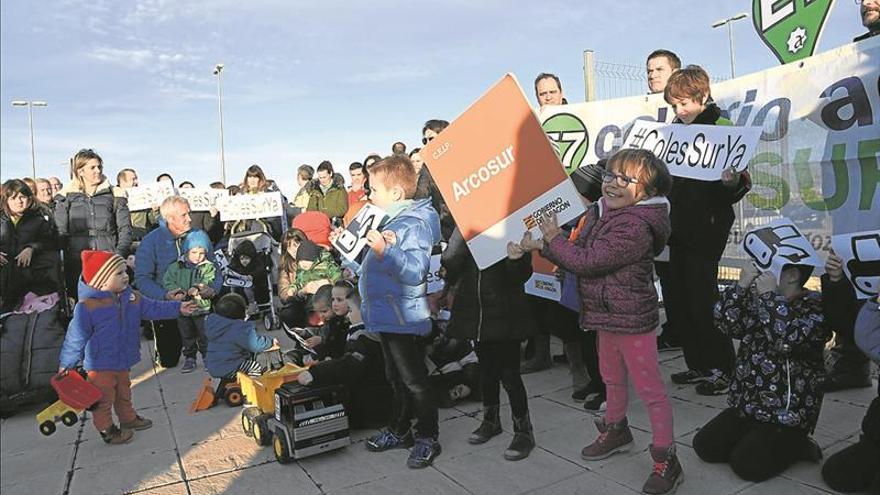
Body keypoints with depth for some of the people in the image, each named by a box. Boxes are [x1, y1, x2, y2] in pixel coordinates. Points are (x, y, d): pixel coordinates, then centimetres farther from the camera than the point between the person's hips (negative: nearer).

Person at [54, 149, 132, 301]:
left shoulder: (114, 195, 9)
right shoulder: (66, 197, 10)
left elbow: (125, 229, 5)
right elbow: (60, 233, 6)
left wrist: (119, 257, -6)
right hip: (76, 264, 1)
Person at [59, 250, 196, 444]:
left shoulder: (132, 297, -3)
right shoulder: (86, 306, -21)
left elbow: (153, 308, 9)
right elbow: (76, 337, -14)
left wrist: (178, 308, 5)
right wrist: (66, 363, -6)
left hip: (124, 360, 7)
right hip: (99, 364, -6)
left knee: (123, 393, 24)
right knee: (103, 398, 8)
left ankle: (128, 418, 42)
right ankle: (106, 429, 24)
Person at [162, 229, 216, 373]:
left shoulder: (209, 268, -4)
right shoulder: (176, 266, 1)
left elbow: (210, 285, -14)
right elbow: (167, 281, -3)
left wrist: (198, 289, -32)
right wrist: (178, 291, -20)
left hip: (202, 307, -2)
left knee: (204, 335, 6)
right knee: (186, 335, 14)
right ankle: (189, 358, 27)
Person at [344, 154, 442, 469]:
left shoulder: (415, 225, -19)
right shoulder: (391, 221, 13)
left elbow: (415, 271, -30)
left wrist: (384, 250, -34)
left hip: (403, 319, -10)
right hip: (387, 317, 10)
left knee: (414, 381, 3)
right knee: (396, 379, 21)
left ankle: (427, 438, 18)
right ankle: (399, 431, 35)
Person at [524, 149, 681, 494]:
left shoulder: (636, 226, -25)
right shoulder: (599, 212, 5)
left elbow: (586, 261, -26)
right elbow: (578, 256, 11)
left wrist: (554, 237, -14)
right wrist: (543, 245, -1)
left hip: (631, 319, -9)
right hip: (607, 315, 9)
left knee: (650, 389, 2)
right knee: (612, 379, 25)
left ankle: (666, 461, 16)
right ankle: (616, 431, 46)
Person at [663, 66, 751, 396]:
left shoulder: (721, 127, -7)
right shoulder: (676, 130, 13)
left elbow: (740, 184, -12)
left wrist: (732, 181, -33)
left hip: (707, 228, -7)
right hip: (680, 229, 7)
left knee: (702, 299, -4)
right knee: (676, 302, 10)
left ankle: (722, 368, 12)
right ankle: (699, 365, 24)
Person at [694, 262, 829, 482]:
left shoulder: (816, 306, -11)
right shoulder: (756, 297, 6)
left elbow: (789, 340, -31)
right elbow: (727, 323, -10)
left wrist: (770, 296, -26)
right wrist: (742, 285, -19)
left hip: (787, 414, -6)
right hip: (746, 405, 6)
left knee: (746, 464, -16)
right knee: (704, 446, -2)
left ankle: (797, 446, 8)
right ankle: (755, 440, 18)